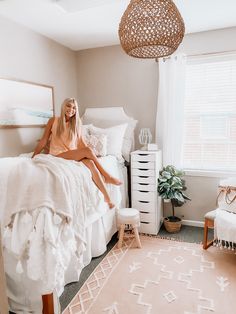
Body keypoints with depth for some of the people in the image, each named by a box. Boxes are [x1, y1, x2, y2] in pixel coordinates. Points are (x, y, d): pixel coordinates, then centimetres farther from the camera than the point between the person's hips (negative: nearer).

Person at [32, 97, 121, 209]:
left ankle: (107, 197, -34)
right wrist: (33, 157, 2)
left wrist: (93, 156, -5)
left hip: (75, 155, 3)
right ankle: (107, 176, -16)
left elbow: (81, 143, 7)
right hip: (58, 155, -3)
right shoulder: (53, 121, 3)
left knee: (91, 163, -31)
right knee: (87, 151, -29)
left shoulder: (76, 123, 11)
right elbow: (43, 141, 5)